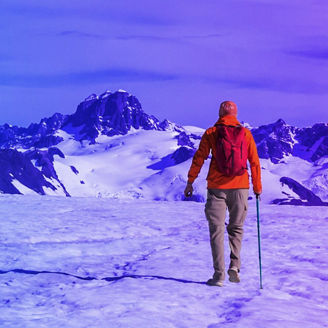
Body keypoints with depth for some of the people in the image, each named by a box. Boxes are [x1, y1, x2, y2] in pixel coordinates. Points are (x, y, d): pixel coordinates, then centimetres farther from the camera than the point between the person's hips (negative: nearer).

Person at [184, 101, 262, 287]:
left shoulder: (211, 133, 1)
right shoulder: (246, 133, 5)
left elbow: (199, 158, 0)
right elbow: (254, 162, 6)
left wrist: (190, 182, 6)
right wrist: (257, 186, 15)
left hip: (217, 187, -1)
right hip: (240, 187, 1)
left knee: (217, 230, 4)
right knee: (236, 228, 16)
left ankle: (219, 275, 0)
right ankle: (235, 266, 0)